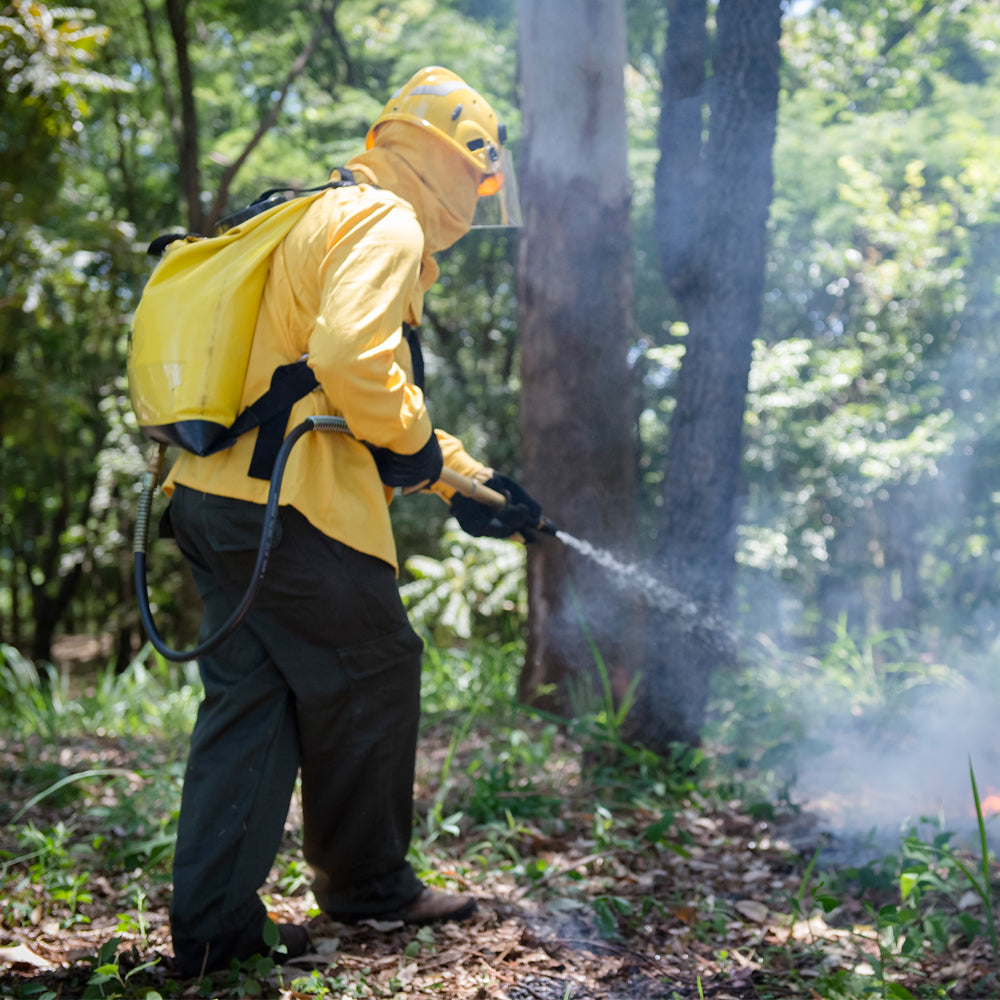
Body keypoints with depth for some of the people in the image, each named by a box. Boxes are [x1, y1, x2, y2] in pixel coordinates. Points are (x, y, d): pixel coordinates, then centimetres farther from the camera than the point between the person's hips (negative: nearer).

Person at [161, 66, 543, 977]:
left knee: (251, 698, 11)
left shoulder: (328, 221, 26)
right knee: (373, 678, 7)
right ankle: (366, 883, 25)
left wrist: (467, 482, 29)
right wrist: (415, 441, -9)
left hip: (218, 497, 10)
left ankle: (212, 923, 14)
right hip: (289, 509, -10)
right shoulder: (385, 226, -8)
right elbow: (350, 356, -27)